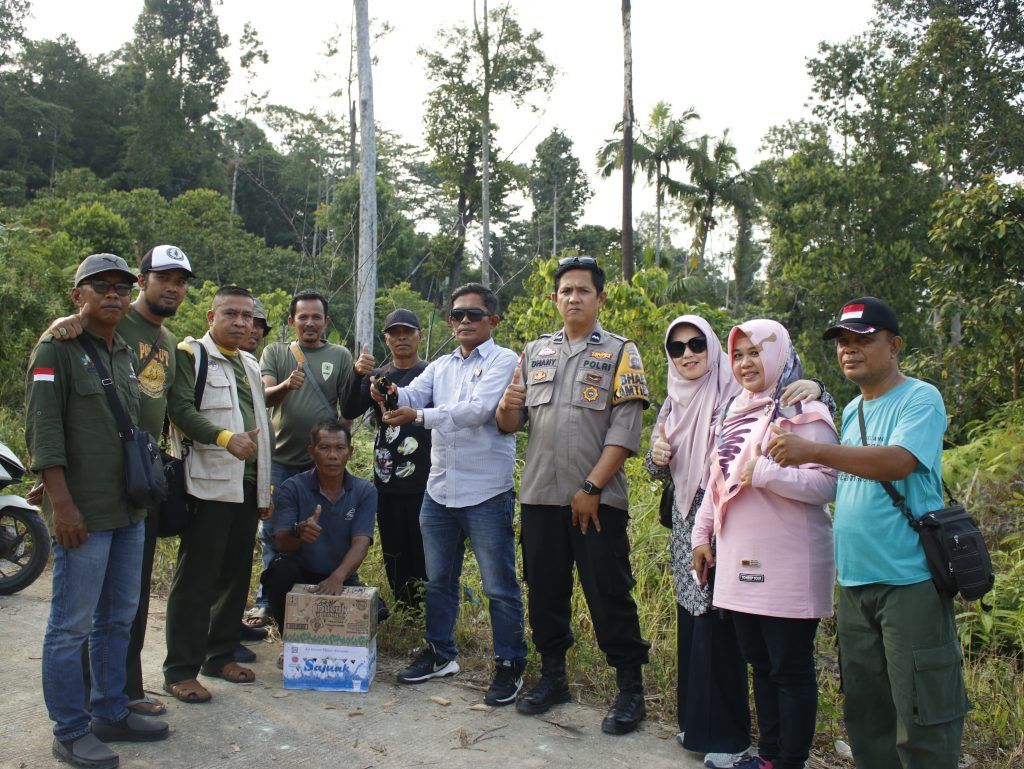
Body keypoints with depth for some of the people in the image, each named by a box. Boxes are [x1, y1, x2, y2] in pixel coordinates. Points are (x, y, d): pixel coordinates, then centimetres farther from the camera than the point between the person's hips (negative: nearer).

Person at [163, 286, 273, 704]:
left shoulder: (250, 365, 21)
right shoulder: (191, 355, -2)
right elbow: (181, 409, -15)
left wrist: (264, 489, 21)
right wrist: (224, 437, -31)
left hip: (246, 485, 7)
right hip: (207, 484, -7)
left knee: (236, 573, 11)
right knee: (196, 577, -3)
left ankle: (220, 654, 24)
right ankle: (180, 670, 6)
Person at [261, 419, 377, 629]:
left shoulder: (365, 492, -5)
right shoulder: (293, 488, -7)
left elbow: (361, 543, -17)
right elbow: (281, 544, -15)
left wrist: (337, 577, -37)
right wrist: (298, 532, -40)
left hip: (342, 579, 1)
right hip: (299, 573, 0)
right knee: (280, 571, -32)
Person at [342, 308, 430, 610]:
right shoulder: (376, 376, 11)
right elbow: (349, 412, -2)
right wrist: (357, 376, -17)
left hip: (424, 481, -3)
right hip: (387, 480, 4)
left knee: (425, 551, -2)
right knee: (395, 553, 10)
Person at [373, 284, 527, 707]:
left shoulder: (503, 361, -6)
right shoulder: (441, 366, 14)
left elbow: (477, 410, -21)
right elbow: (412, 395, -3)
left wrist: (419, 416, -26)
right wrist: (388, 394, -26)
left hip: (487, 493, -6)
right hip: (439, 490, 7)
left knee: (499, 586, 3)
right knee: (438, 580, 18)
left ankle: (510, 667, 18)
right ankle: (440, 654, 34)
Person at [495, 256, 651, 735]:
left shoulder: (620, 353, 2)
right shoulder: (535, 352, 13)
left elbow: (625, 429, -7)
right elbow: (511, 424, 13)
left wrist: (592, 488, -14)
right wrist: (507, 407, -11)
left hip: (599, 501, -4)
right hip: (540, 496, 4)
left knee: (609, 595, 1)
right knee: (545, 590, 12)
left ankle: (631, 689, 15)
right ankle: (552, 676, 28)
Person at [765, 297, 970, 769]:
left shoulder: (920, 399, -8)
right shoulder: (852, 411, 15)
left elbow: (898, 462, -25)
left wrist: (814, 451, -30)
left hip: (910, 583, -7)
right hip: (854, 583, 8)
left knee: (922, 712, 0)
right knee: (865, 711, 16)